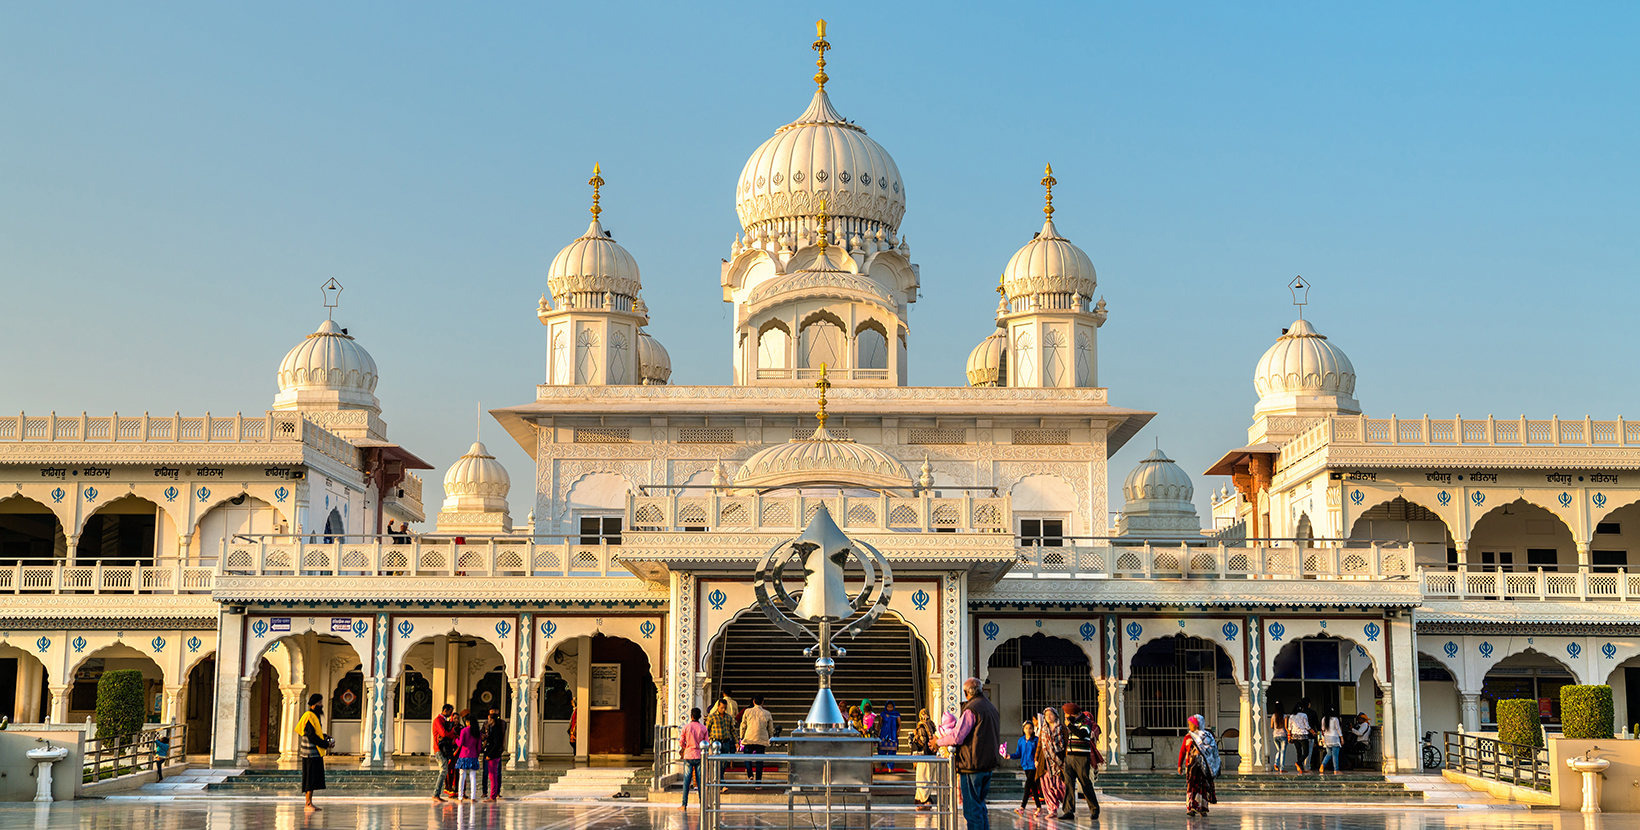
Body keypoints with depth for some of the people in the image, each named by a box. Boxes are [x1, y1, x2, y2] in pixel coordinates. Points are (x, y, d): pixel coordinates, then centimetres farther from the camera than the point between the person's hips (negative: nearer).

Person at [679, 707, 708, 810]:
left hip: (688, 756, -1)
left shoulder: (686, 727, -5)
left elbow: (681, 742, -1)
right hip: (699, 755, 1)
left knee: (686, 780, 3)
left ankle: (684, 804, 2)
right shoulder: (703, 728, -2)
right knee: (700, 780, 5)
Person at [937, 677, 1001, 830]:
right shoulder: (992, 709, 14)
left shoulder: (971, 710, -14)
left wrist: (938, 741, -3)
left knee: (972, 807, -4)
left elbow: (957, 737, -18)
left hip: (972, 765, -8)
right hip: (989, 765, 8)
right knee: (980, 805, 18)